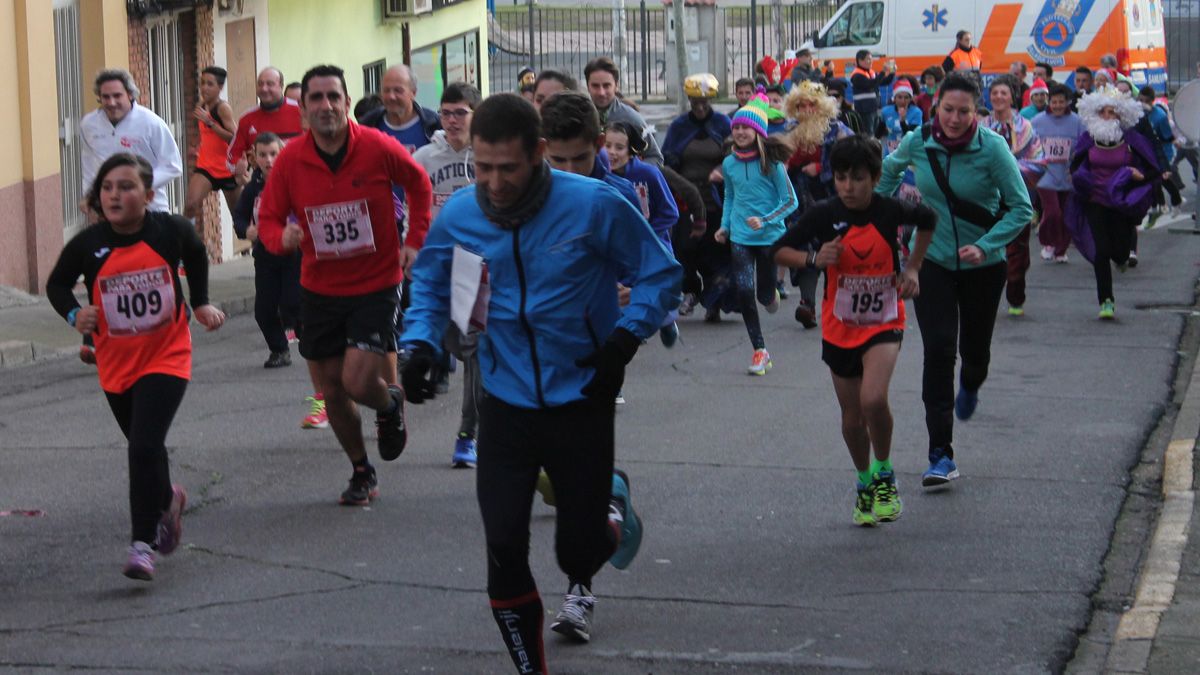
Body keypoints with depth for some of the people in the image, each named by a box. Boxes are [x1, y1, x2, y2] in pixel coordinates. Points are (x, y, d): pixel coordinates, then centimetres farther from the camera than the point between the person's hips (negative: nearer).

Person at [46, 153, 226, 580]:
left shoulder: (171, 231, -12)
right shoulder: (88, 244, -12)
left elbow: (196, 256, 12)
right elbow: (57, 284, 6)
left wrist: (201, 304, 7)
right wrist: (74, 314, -13)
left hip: (166, 357, -3)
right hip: (116, 365, 3)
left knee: (145, 446, -19)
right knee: (144, 447, 18)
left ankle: (142, 543, -14)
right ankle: (167, 499, 49)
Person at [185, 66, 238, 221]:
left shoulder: (223, 108, -14)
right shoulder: (202, 107, 6)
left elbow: (235, 138, -26)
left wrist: (209, 122, -28)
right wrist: (200, 148, 12)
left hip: (227, 169, -5)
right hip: (205, 167, 5)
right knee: (191, 205, -18)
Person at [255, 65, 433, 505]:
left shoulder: (379, 148, -13)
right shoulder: (290, 160, -8)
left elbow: (418, 184, 6)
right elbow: (268, 220, 0)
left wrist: (415, 241, 0)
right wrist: (281, 238, -23)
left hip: (375, 285, -3)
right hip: (319, 290, 3)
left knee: (359, 382, -15)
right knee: (333, 390, 9)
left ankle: (391, 407, 22)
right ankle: (362, 473, 30)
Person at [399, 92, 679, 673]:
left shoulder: (592, 206, -17)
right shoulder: (457, 216, -7)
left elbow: (660, 274, -6)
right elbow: (429, 285, 14)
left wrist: (622, 341, -19)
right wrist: (421, 345, -4)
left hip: (580, 401, -2)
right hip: (506, 402, 2)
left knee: (579, 546, 4)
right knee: (504, 549, -7)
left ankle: (611, 504, 42)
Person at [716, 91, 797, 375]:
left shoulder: (771, 162, -10)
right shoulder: (729, 163, 2)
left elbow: (790, 201, -8)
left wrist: (765, 220, -19)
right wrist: (725, 226, 7)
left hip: (769, 236, -3)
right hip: (740, 237, 3)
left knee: (764, 294, 4)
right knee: (744, 292, -8)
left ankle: (772, 294, 44)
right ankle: (759, 350, 2)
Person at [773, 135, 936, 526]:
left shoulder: (890, 211, -10)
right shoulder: (824, 215, -11)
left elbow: (928, 220, 12)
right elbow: (780, 251, -6)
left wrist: (913, 268, 5)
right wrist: (813, 259, -24)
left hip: (884, 322, -2)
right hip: (840, 328, 2)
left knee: (873, 400, -24)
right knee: (852, 415, 9)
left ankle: (884, 474, 0)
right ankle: (864, 483, 33)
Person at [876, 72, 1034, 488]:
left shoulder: (992, 148, -18)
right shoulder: (918, 142, -10)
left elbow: (1021, 207, -16)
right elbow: (889, 171, 13)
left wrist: (986, 246, -26)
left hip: (983, 266, 0)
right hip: (932, 260, 0)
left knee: (975, 350, 13)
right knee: (938, 348, -13)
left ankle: (970, 386, 54)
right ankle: (940, 455, -10)